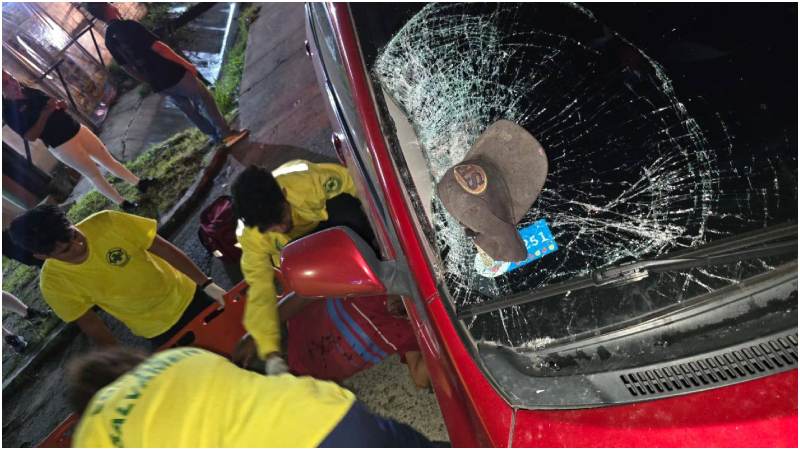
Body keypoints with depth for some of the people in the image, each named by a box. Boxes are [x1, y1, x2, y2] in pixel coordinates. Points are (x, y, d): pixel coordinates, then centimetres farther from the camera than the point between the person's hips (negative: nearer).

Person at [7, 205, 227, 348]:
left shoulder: (106, 222, -25)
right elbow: (90, 324, -7)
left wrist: (207, 284, -14)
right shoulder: (54, 283, -20)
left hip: (186, 295, 1)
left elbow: (165, 249, -17)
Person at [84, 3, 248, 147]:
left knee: (188, 110, 19)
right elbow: (158, 47, -21)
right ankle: (227, 134, 7)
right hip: (172, 74, -7)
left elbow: (127, 68, 13)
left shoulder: (109, 39, 6)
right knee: (205, 100, 6)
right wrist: (186, 64, -13)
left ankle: (216, 136, 27)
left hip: (159, 84, 7)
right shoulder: (128, 26, -18)